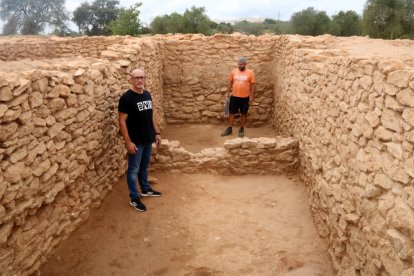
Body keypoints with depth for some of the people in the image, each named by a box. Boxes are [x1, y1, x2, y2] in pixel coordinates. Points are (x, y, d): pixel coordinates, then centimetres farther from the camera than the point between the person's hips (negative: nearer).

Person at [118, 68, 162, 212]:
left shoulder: (147, 94, 5)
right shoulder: (126, 97, -17)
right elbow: (122, 121, -18)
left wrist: (157, 133, 12)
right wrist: (128, 142, -20)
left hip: (148, 139, 7)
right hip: (135, 141, -7)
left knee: (144, 166, 22)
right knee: (134, 169, 5)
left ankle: (146, 189, 39)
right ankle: (134, 198, 16)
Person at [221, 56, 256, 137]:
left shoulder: (250, 73, -5)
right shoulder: (233, 71, 1)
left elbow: (252, 85, -2)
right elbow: (230, 82, 9)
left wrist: (252, 96, -6)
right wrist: (227, 93, 5)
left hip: (245, 97, -2)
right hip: (234, 96, 2)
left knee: (243, 114, 8)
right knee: (231, 113, 7)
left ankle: (241, 130, 20)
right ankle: (229, 129, 17)